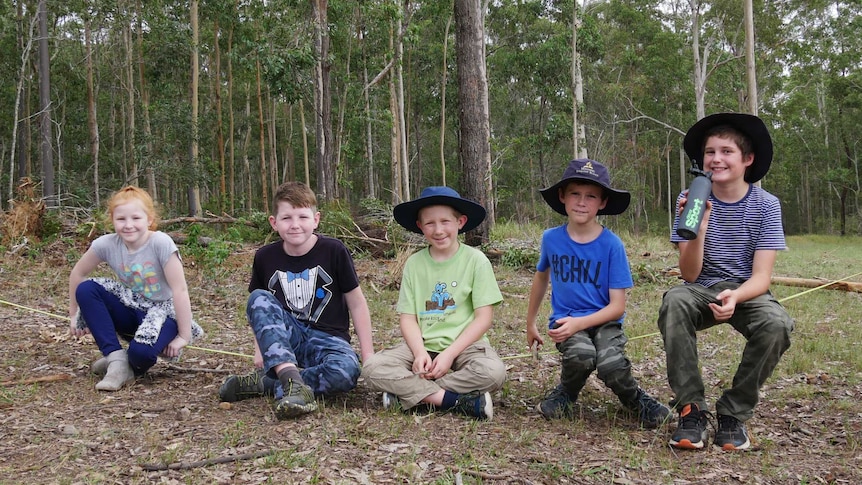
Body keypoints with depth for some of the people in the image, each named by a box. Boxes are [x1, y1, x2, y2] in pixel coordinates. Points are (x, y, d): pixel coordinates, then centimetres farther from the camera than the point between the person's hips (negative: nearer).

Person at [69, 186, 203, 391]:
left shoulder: (161, 243, -24)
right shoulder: (107, 244, -11)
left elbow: (180, 290, -24)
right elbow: (78, 273, 5)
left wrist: (184, 336, -22)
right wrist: (74, 315, 10)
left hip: (163, 311, -5)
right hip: (131, 306, 5)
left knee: (142, 351, -35)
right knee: (85, 290, -16)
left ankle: (133, 367, 4)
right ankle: (116, 358, -13)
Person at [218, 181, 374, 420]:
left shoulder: (334, 251, -7)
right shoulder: (265, 257, 1)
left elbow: (356, 303, -2)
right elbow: (258, 308, 12)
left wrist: (368, 353, -4)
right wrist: (260, 349, 0)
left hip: (327, 339, -2)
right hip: (282, 341, 2)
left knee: (346, 372, -35)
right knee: (258, 298, -25)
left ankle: (265, 383, -19)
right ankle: (291, 378, -37)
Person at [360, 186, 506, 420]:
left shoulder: (475, 260, -3)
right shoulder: (414, 263, 5)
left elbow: (484, 318, -7)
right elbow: (407, 317, 2)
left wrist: (449, 354, -16)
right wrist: (420, 353, -17)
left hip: (464, 344, -2)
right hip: (423, 345, 2)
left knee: (493, 372, -34)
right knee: (373, 368, -23)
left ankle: (409, 392, -20)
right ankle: (454, 400, -25)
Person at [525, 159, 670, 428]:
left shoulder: (612, 244, -10)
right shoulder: (551, 238, -2)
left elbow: (617, 306, -10)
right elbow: (541, 277, 19)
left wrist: (579, 323, -25)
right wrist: (530, 323, 27)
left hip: (603, 321, -1)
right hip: (565, 320, 1)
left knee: (612, 366, -32)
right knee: (581, 355, -33)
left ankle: (636, 398, 3)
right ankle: (566, 393, 2)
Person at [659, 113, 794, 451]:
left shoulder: (765, 205, -6)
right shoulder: (692, 201, -6)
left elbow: (761, 277, -12)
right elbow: (690, 275, -12)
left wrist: (735, 296, -35)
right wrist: (699, 226, -29)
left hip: (747, 292, 0)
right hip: (702, 291, 0)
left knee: (777, 324, -32)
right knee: (674, 300, -34)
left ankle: (734, 413, -10)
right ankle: (691, 407, -21)